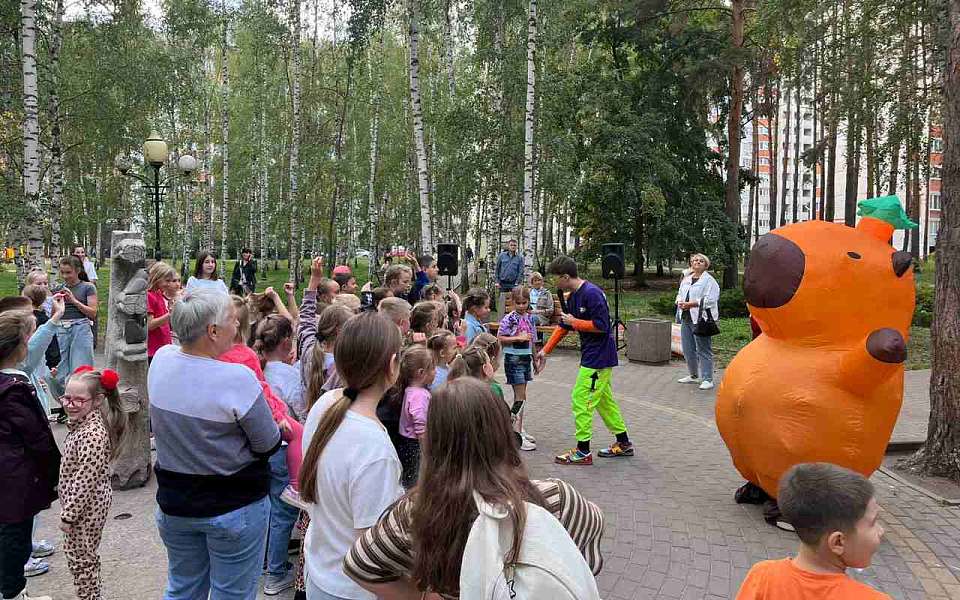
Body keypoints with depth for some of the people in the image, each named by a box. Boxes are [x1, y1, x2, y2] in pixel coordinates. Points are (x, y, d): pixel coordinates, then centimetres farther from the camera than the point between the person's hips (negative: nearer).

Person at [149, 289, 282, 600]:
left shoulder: (160, 360, -9)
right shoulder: (237, 379, -27)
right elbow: (269, 445, -16)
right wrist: (281, 429, 4)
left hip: (174, 504, 6)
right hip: (234, 506, -5)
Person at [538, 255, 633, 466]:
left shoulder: (592, 294, -20)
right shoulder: (573, 296, 10)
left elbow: (601, 326, -24)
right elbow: (563, 326, 18)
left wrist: (574, 322, -14)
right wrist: (545, 350, 19)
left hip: (598, 357, -10)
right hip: (595, 356, 10)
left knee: (581, 399, -5)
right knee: (604, 400, 17)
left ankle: (583, 452, 3)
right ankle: (623, 444, 28)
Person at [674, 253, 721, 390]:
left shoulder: (709, 281, -5)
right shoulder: (686, 279, 18)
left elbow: (709, 300, -14)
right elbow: (680, 294, 24)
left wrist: (691, 304, -19)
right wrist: (680, 302, 0)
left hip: (701, 319, -7)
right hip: (686, 318, 7)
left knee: (704, 350, -5)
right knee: (688, 349, 12)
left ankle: (707, 379, 1)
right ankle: (694, 376, 27)